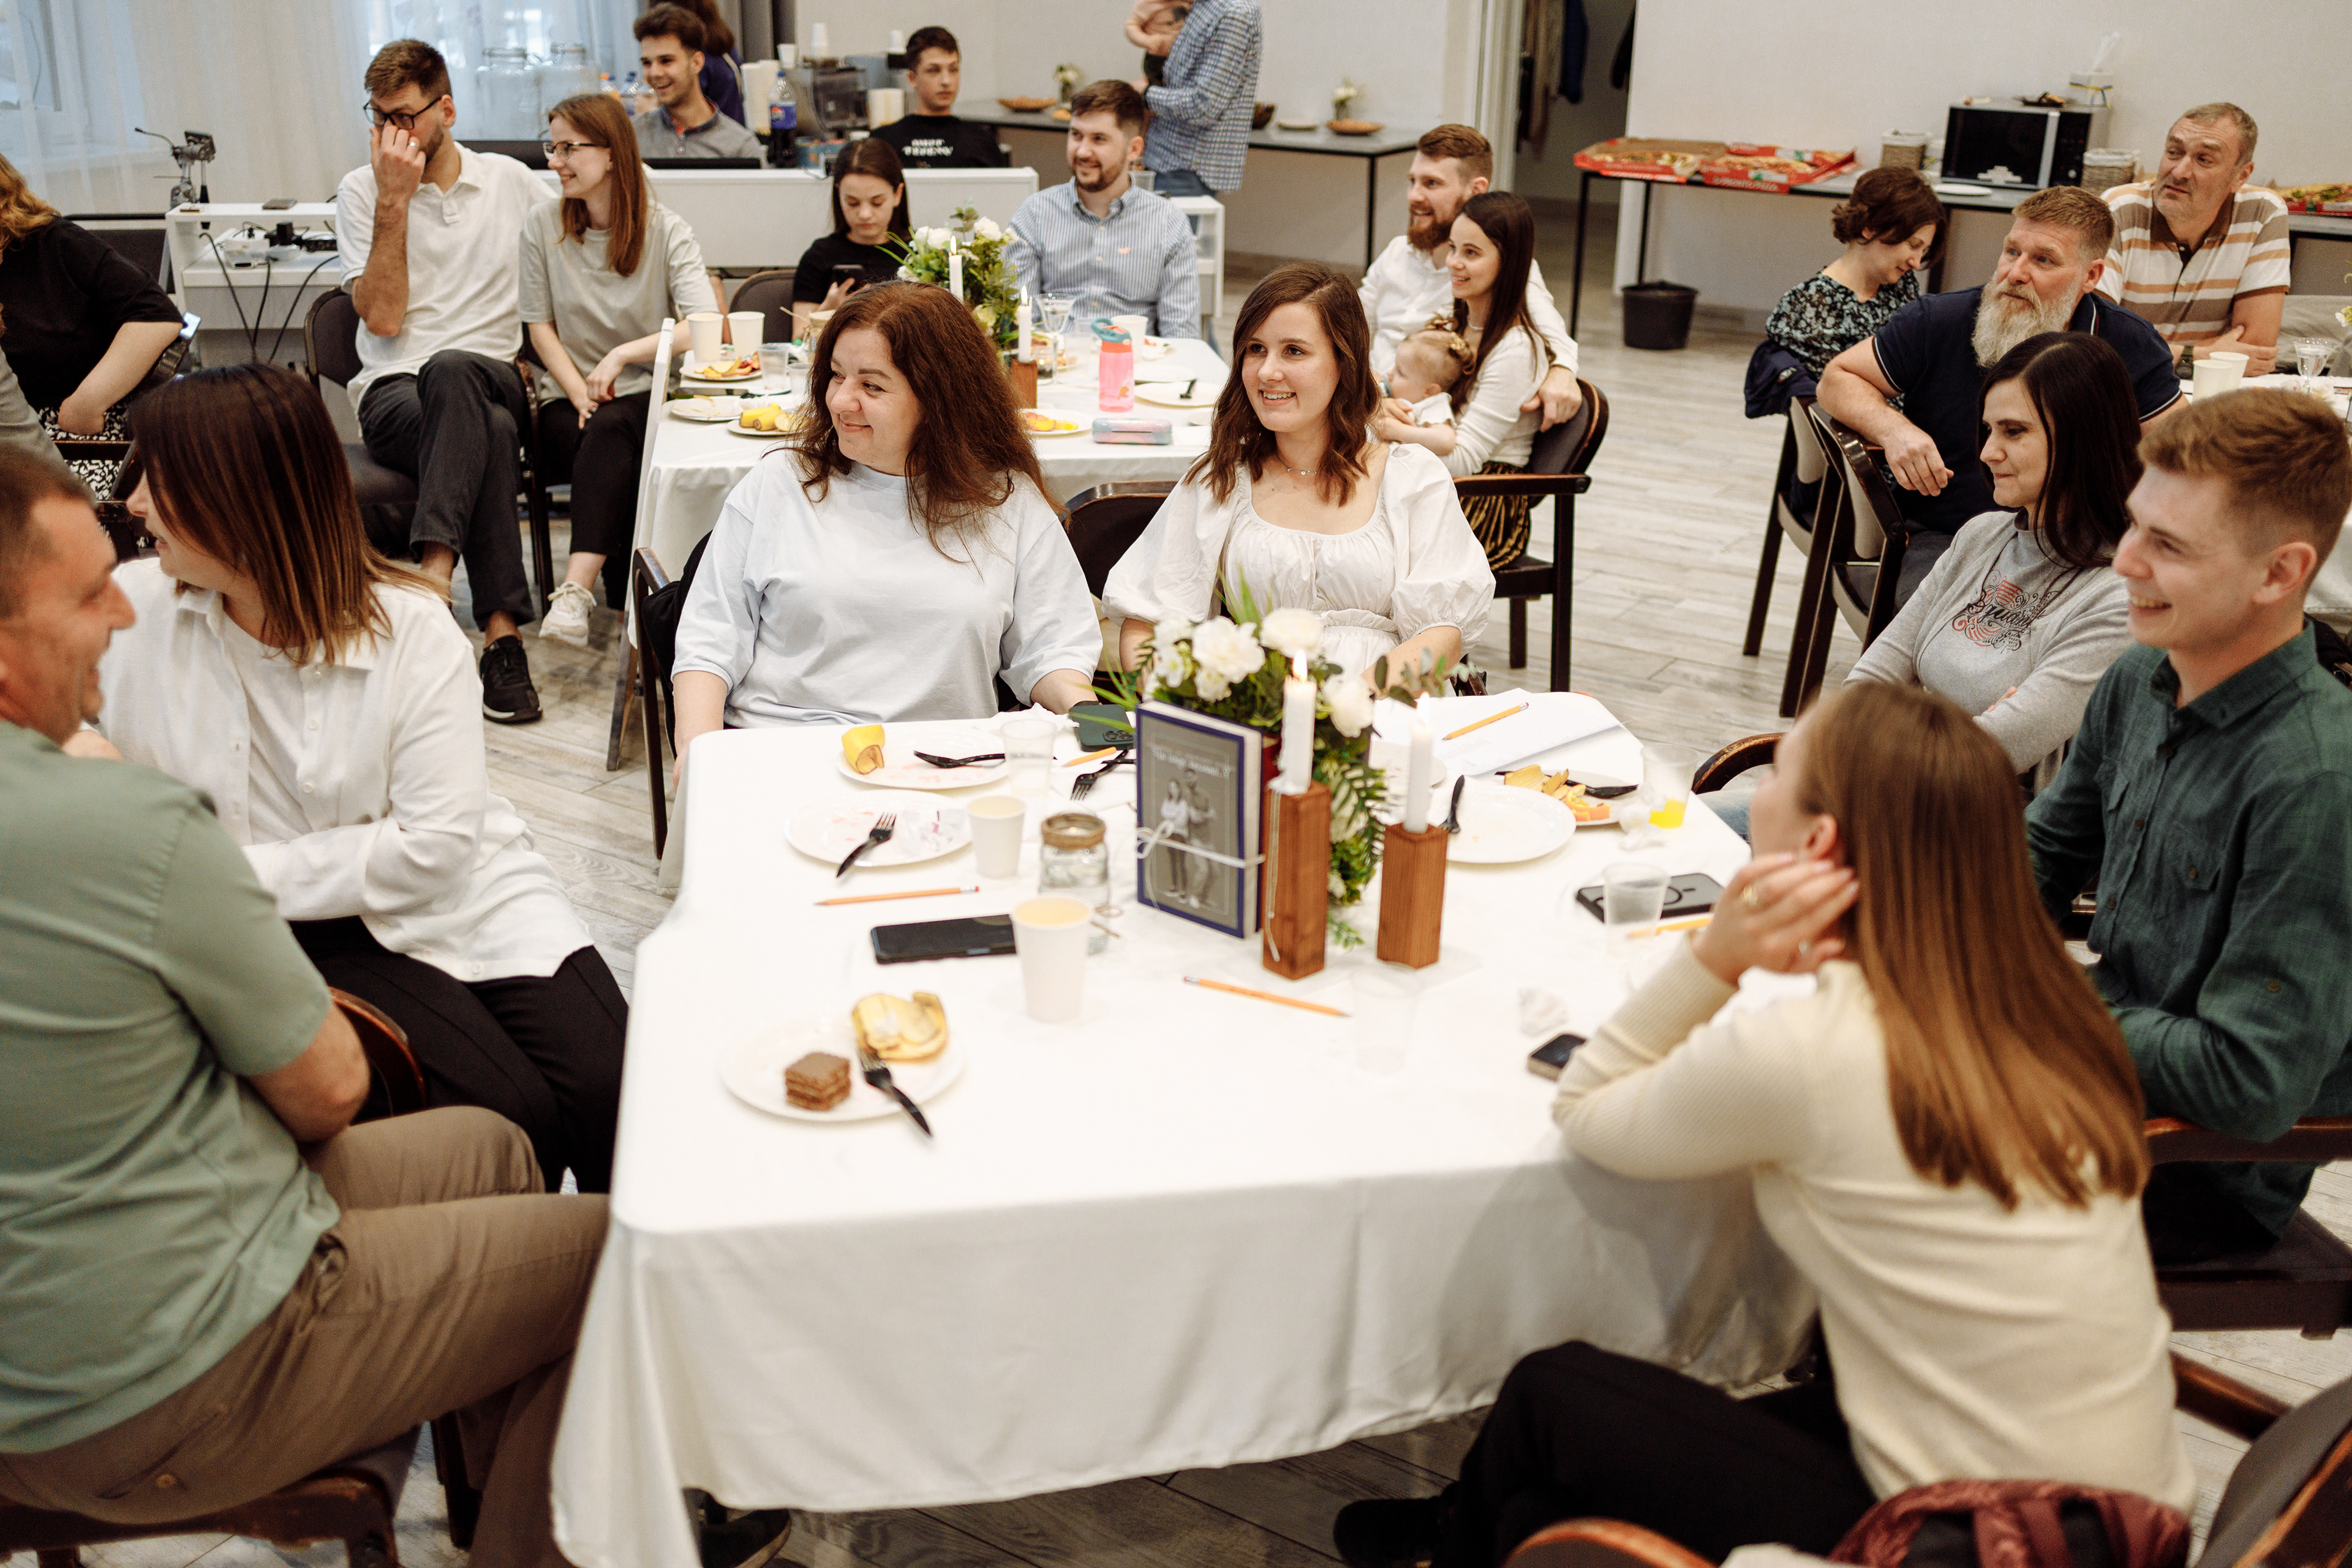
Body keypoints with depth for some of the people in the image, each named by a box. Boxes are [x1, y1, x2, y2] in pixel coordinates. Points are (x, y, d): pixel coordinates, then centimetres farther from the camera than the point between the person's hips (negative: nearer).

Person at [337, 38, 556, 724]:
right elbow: (382, 318, -5)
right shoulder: (361, 192, 7)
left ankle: (433, 574, -45)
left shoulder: (511, 181, 13)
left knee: (450, 371, -38)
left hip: (493, 380, 1)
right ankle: (502, 632, -43)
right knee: (489, 434, -37)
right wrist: (395, 200, -9)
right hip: (393, 392, -1)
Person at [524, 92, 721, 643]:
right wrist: (582, 395, -11)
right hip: (568, 398, 2)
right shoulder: (542, 226, 6)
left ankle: (576, 589, -46)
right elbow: (540, 327, 6)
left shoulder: (666, 231, 0)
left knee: (612, 430, -35)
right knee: (611, 449, -33)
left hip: (649, 397, -1)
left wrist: (622, 355, -23)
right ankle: (630, 590, -25)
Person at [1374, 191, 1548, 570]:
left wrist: (1393, 431, -13)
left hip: (1488, 508, -8)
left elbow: (1463, 458, -19)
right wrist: (1383, 406, -10)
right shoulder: (1455, 322, 12)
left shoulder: (1516, 349, -15)